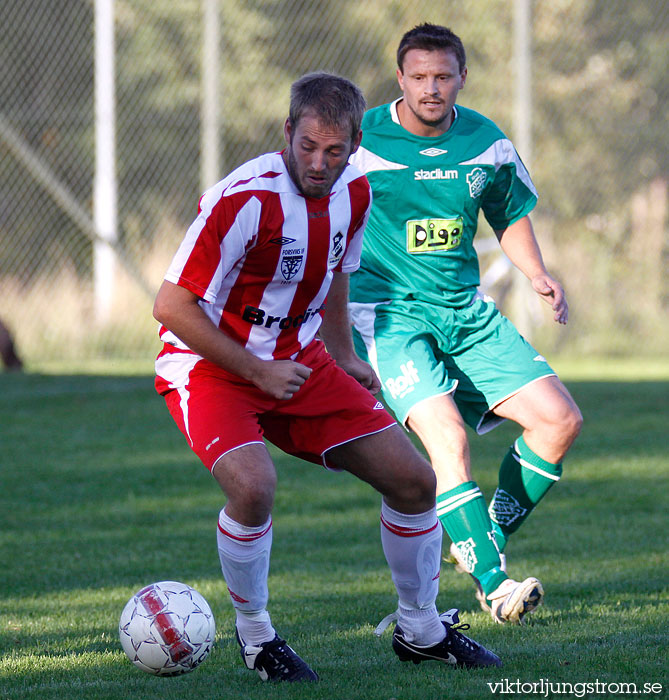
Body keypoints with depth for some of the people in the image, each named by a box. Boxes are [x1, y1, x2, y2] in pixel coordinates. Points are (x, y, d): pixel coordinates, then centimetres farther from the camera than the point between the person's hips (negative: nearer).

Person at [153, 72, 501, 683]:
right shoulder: (244, 199, -26)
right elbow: (171, 306, -23)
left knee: (414, 480, 0)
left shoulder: (353, 193, -3)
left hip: (298, 358, 7)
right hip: (209, 365, -7)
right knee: (254, 485, -33)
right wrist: (256, 371, -20)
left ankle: (421, 631, 21)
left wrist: (345, 359, 20)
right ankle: (255, 636, -7)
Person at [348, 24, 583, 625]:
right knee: (447, 436, -25)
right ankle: (494, 585, -23)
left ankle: (487, 542, 10)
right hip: (388, 314, -5)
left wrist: (538, 274, 4)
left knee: (559, 418, -5)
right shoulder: (359, 142, -11)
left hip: (467, 313, 5)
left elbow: (511, 213, 19)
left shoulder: (487, 143, 2)